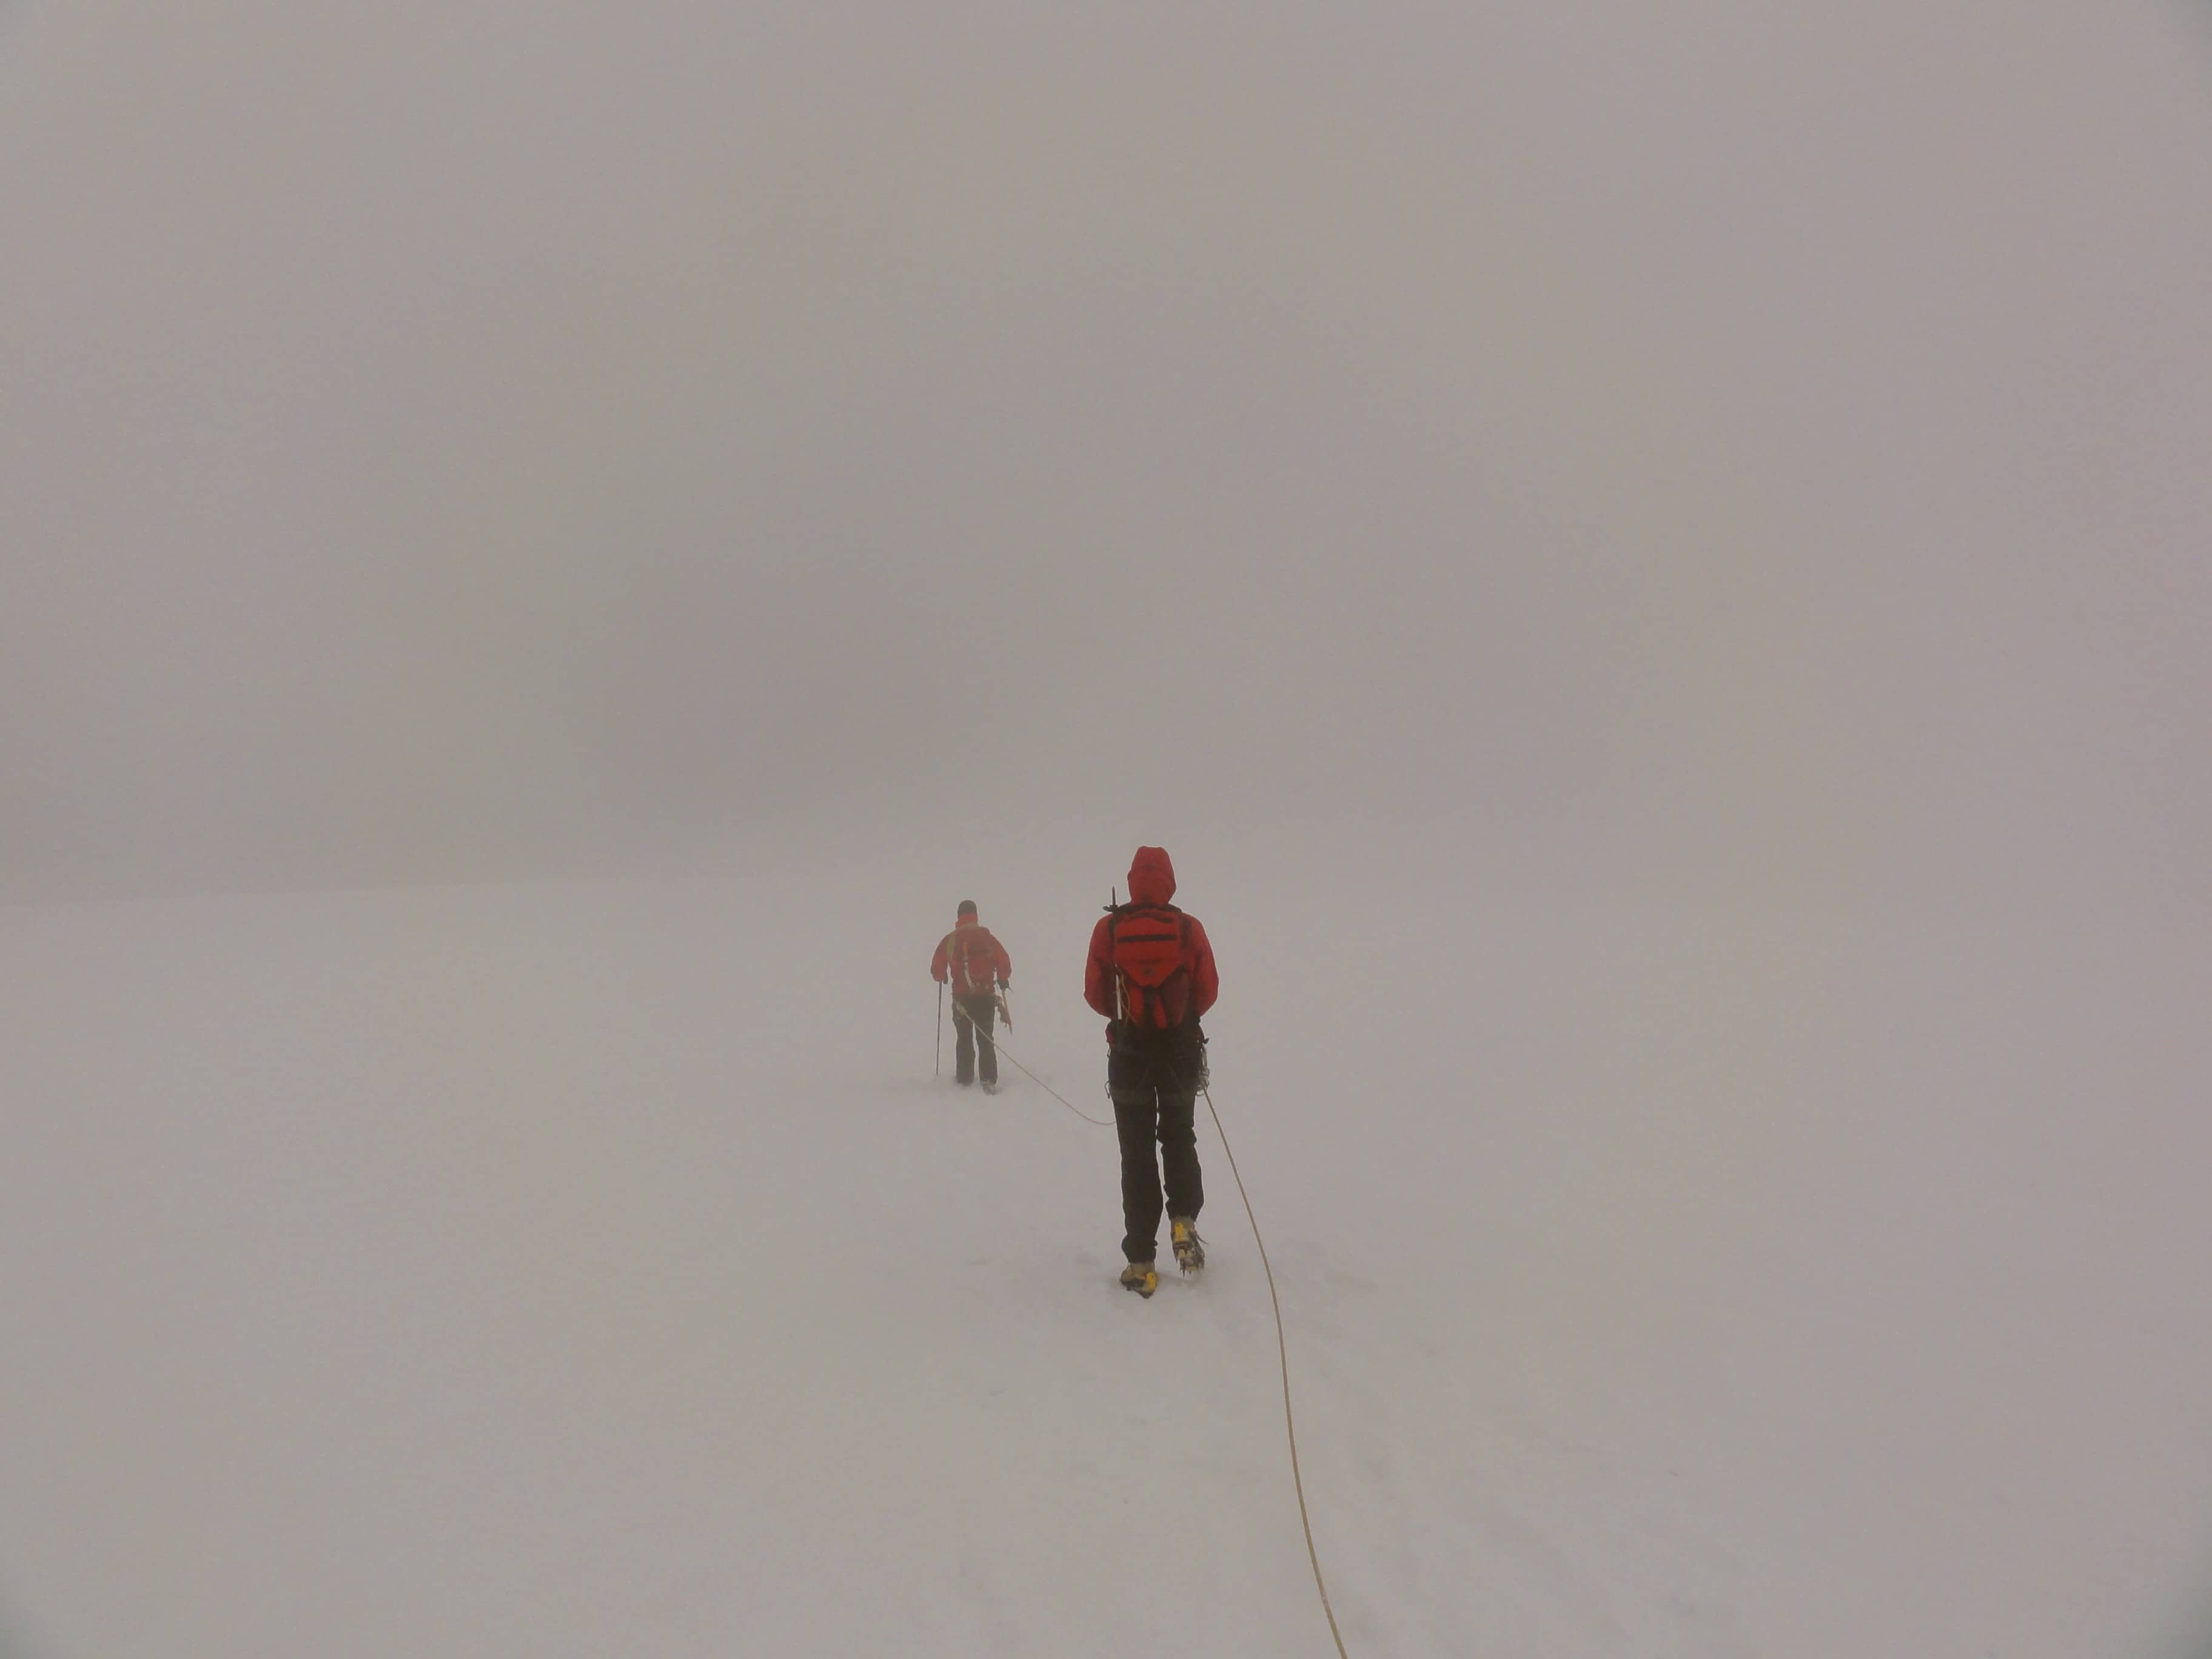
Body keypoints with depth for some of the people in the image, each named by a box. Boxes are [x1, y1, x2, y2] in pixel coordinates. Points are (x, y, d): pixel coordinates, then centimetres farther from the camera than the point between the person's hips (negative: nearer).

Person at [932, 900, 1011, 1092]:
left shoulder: (949, 940, -4)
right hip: (986, 995, 0)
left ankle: (964, 1078, 20)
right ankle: (989, 1080, -3)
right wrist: (1003, 980, 15)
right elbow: (1005, 963, -6)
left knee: (964, 1038, 17)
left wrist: (942, 978, 22)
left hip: (962, 997, 0)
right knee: (985, 1039, 8)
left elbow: (937, 969, -1)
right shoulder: (987, 937, -4)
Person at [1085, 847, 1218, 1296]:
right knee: (1179, 1140, 22)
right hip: (1180, 1051, 0)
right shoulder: (1188, 928, -8)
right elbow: (1208, 991, -3)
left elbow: (1095, 994, -4)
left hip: (1129, 1052, 0)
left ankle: (1141, 1262, 5)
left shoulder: (1108, 929, -8)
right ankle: (1184, 1219, 2)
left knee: (1136, 1153, 7)